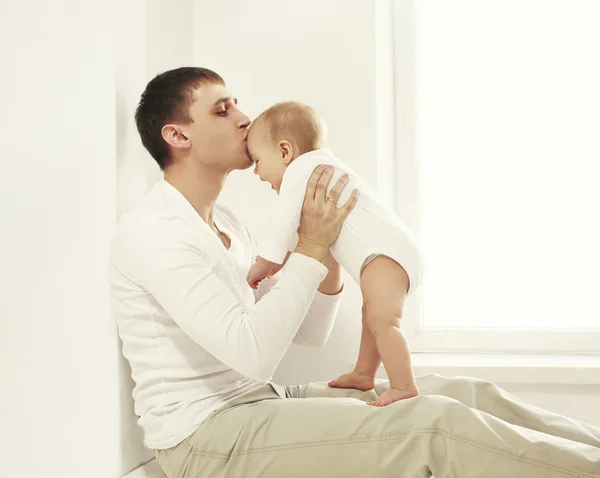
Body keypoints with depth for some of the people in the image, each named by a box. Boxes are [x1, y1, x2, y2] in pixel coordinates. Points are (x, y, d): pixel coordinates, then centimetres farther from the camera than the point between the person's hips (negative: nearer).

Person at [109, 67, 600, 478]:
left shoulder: (227, 224, 15)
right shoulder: (151, 231, -14)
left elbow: (310, 332, 16)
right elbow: (252, 352, -24)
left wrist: (330, 262, -3)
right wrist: (310, 247, -15)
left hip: (262, 404, 9)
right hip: (206, 439, -9)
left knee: (463, 394, -3)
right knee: (437, 425, -20)